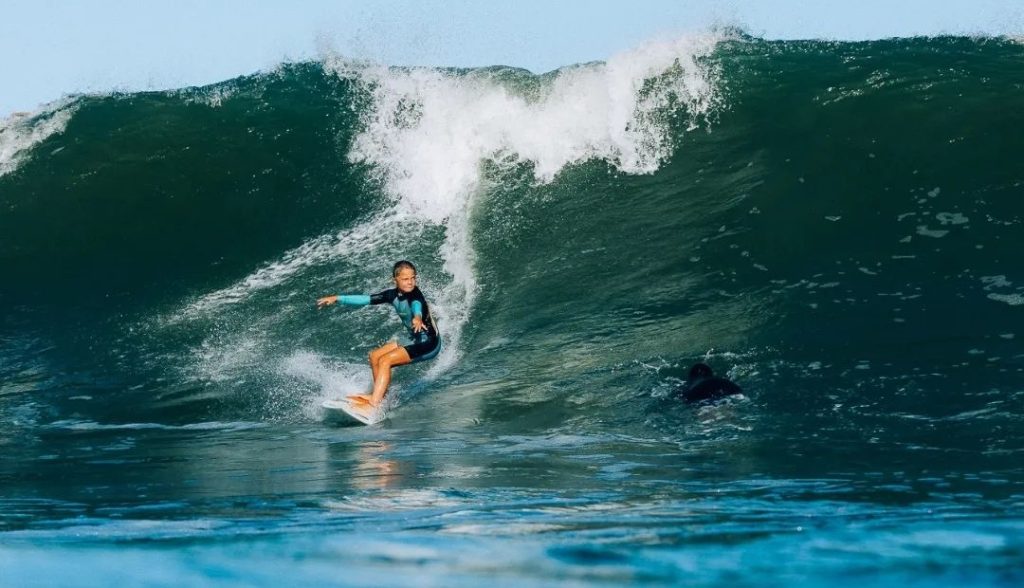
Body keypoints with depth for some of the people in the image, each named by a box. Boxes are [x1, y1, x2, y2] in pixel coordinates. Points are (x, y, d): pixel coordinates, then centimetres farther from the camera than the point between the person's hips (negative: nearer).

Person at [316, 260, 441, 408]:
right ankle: (381, 395, 13)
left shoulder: (414, 294, -21)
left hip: (428, 343, -9)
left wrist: (417, 317, -68)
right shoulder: (393, 295, 2)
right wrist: (337, 298, 8)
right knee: (375, 356, 11)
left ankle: (374, 404, -24)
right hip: (413, 338, 9)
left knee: (385, 360, -20)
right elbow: (366, 299, 10)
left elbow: (417, 304, -45)